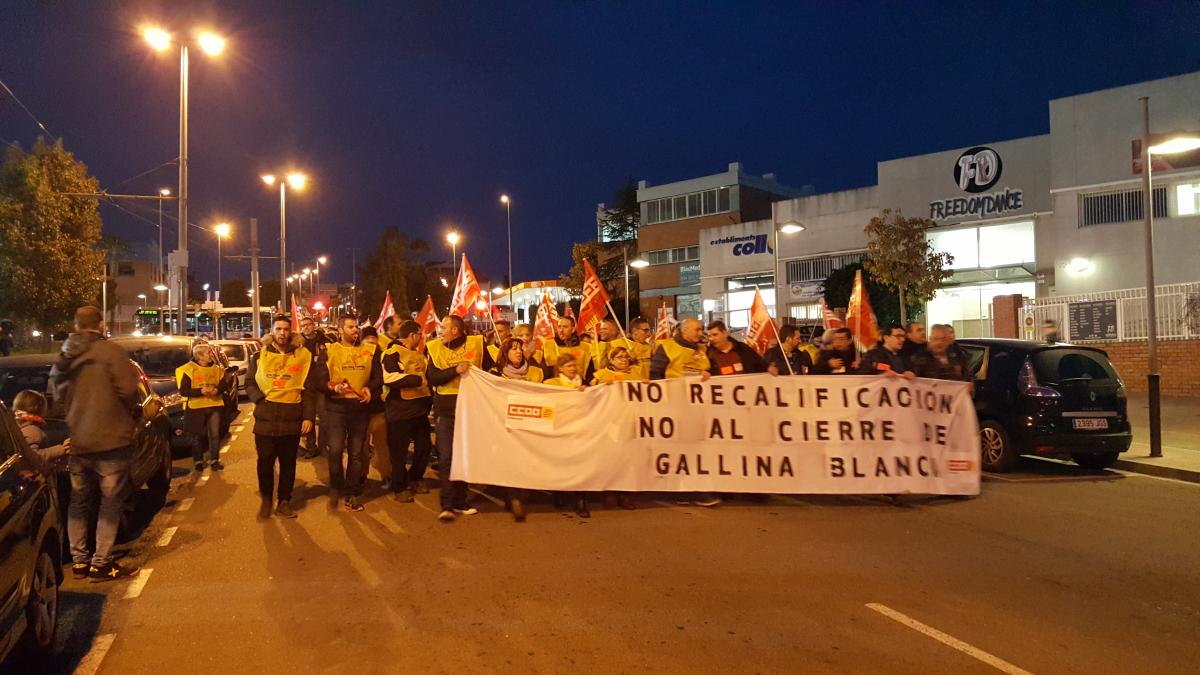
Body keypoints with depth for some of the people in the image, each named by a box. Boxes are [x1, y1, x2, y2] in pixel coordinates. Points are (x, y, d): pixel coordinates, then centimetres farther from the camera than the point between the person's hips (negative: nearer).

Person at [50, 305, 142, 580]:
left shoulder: (65, 357, 7)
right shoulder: (111, 352, -12)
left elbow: (58, 394, 13)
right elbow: (128, 390, -16)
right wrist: (134, 415, 3)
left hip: (76, 441, 6)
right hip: (110, 439, -6)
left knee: (78, 501, 17)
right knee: (110, 502, 2)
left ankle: (79, 560, 23)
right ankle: (101, 564, 2)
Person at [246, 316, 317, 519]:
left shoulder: (303, 356, 4)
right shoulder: (259, 356, 9)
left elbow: (310, 389, 3)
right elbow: (249, 384, 8)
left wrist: (308, 416, -4)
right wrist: (261, 400, -11)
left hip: (292, 420, -1)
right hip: (265, 420, 1)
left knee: (288, 464, 7)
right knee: (265, 462, 6)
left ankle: (284, 502, 18)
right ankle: (266, 500, 23)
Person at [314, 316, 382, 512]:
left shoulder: (370, 351, 9)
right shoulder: (329, 352, 1)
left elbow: (378, 377, 10)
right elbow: (319, 381, -4)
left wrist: (370, 388, -11)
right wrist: (334, 387, -24)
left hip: (361, 407, 3)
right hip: (336, 407, -3)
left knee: (356, 453, 8)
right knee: (335, 450, -11)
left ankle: (351, 495, 19)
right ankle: (336, 490, 11)